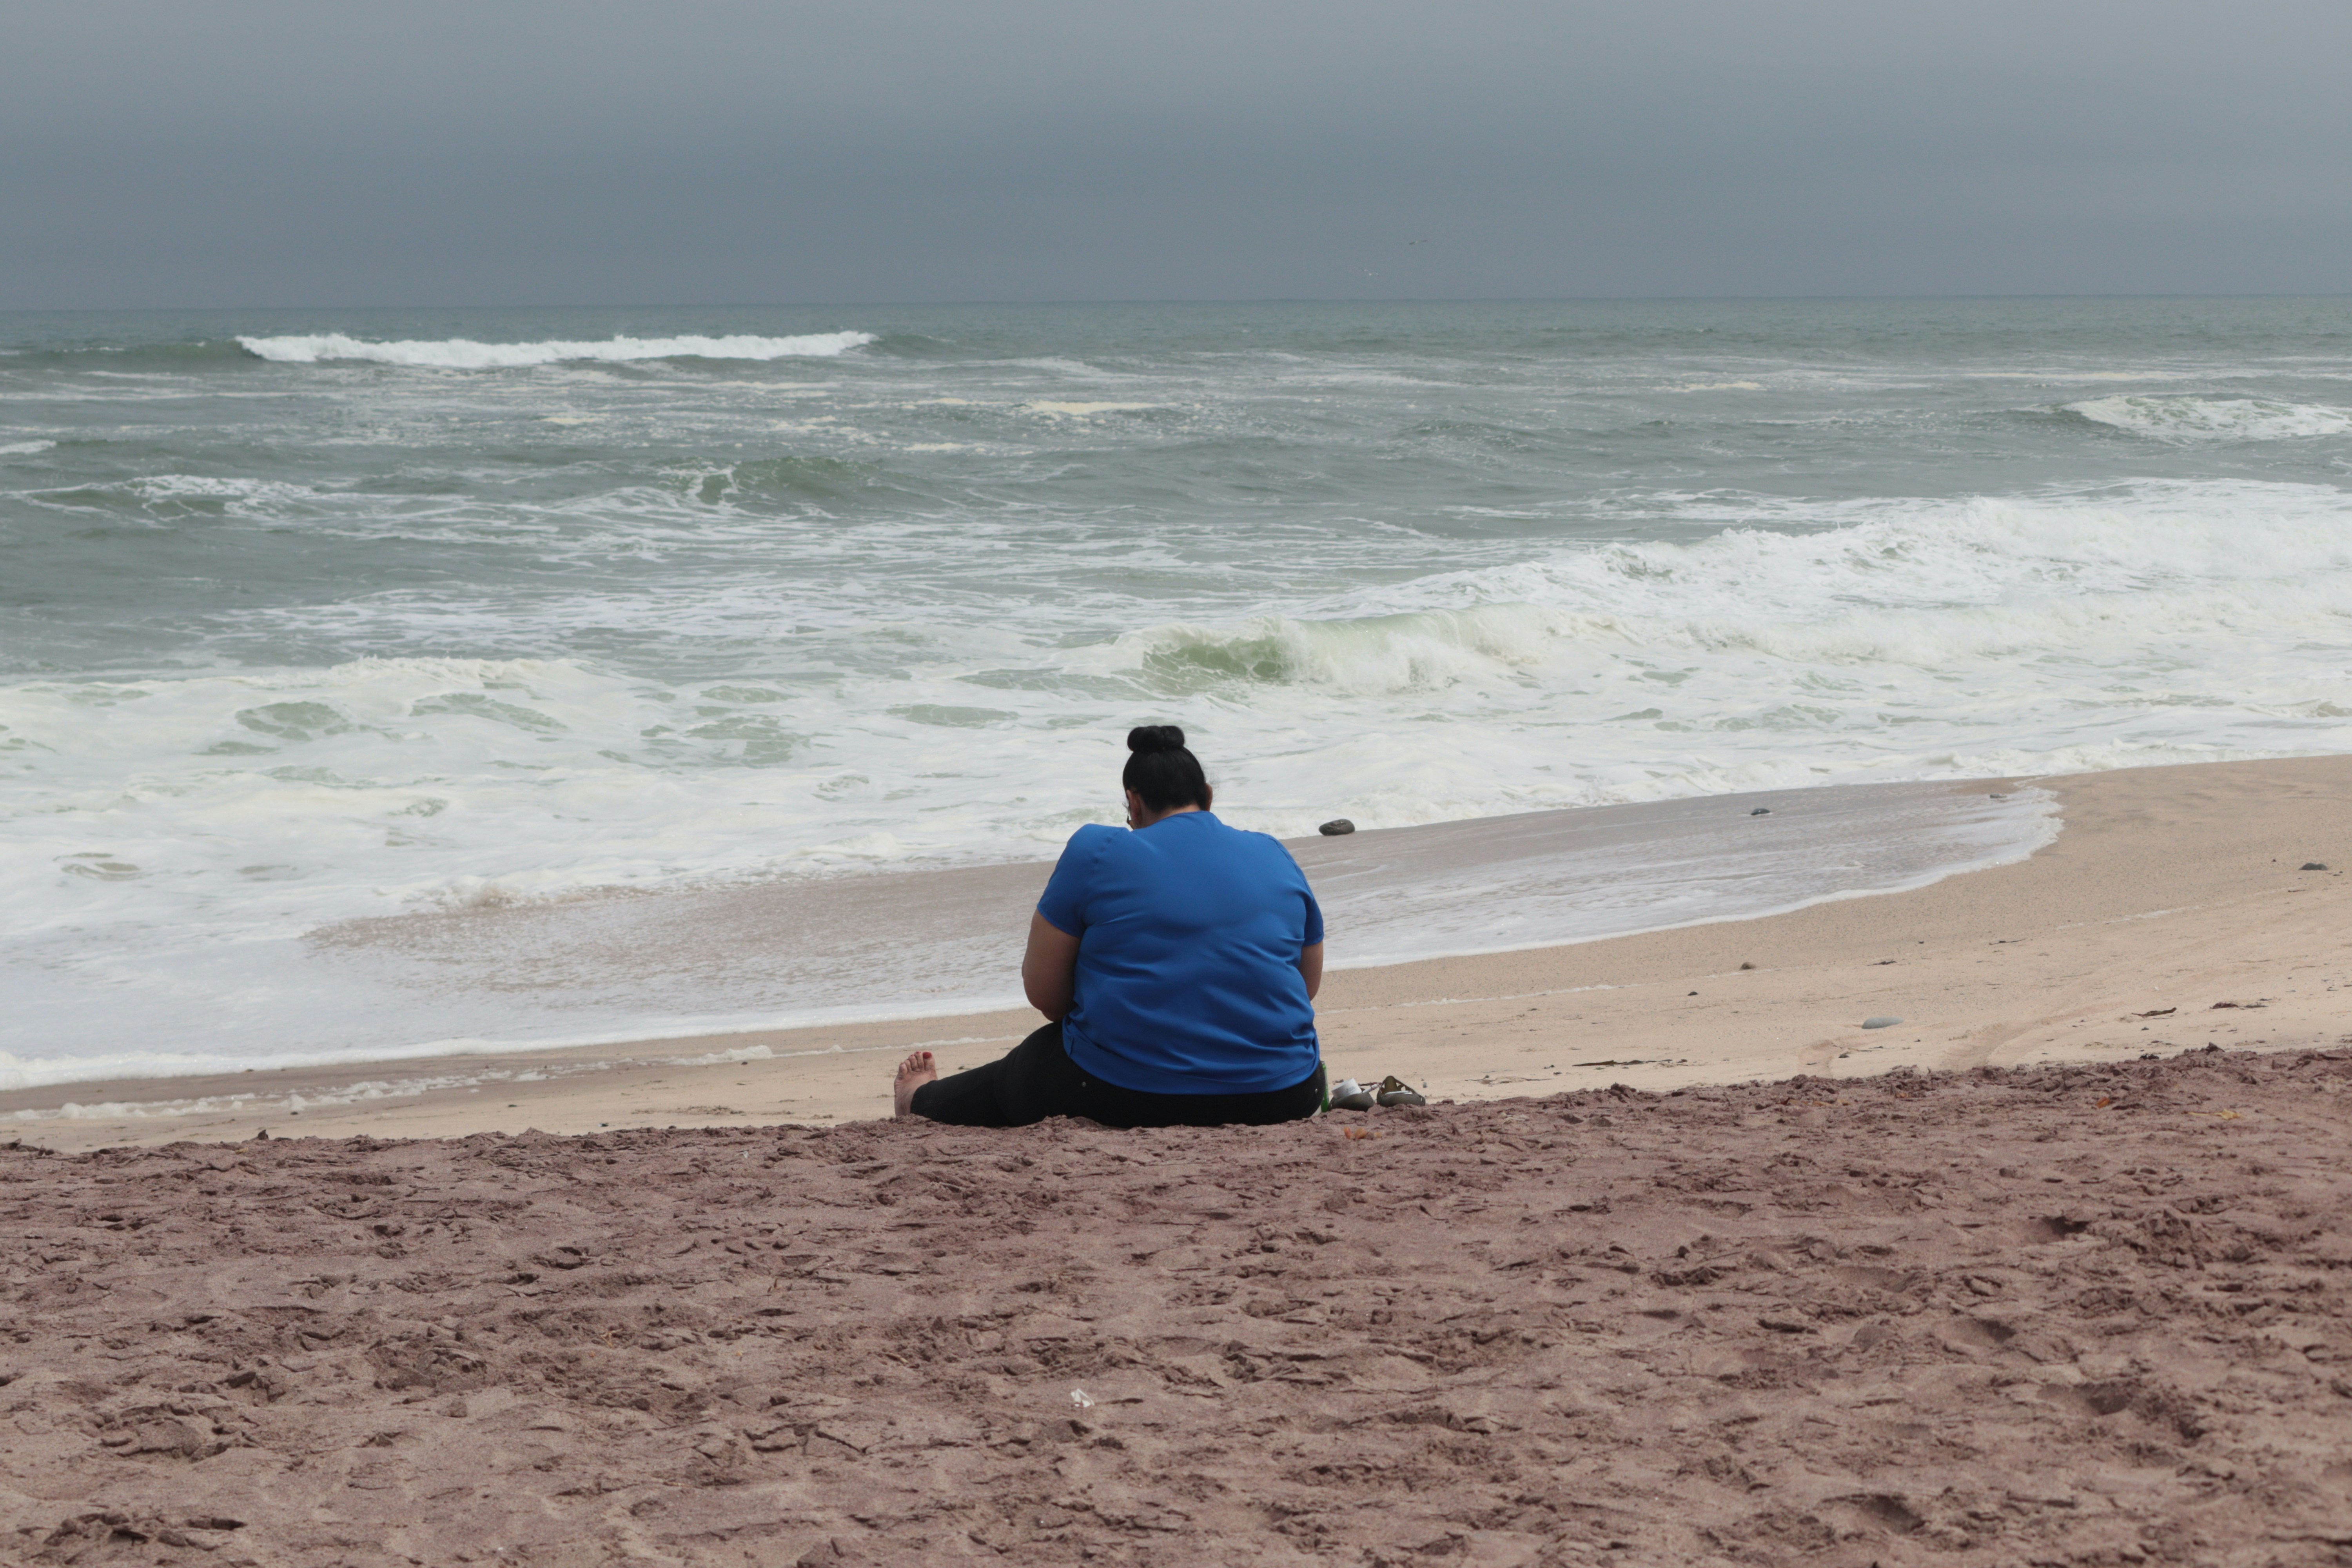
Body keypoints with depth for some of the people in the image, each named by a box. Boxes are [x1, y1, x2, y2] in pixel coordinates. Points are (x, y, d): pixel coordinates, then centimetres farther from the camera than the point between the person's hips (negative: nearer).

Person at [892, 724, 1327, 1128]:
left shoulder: (1096, 852, -2)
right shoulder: (1276, 858, 8)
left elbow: (1043, 993, 1)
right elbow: (1308, 986, 20)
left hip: (1124, 1099, -2)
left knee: (1006, 1079, 29)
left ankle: (923, 1100, 55)